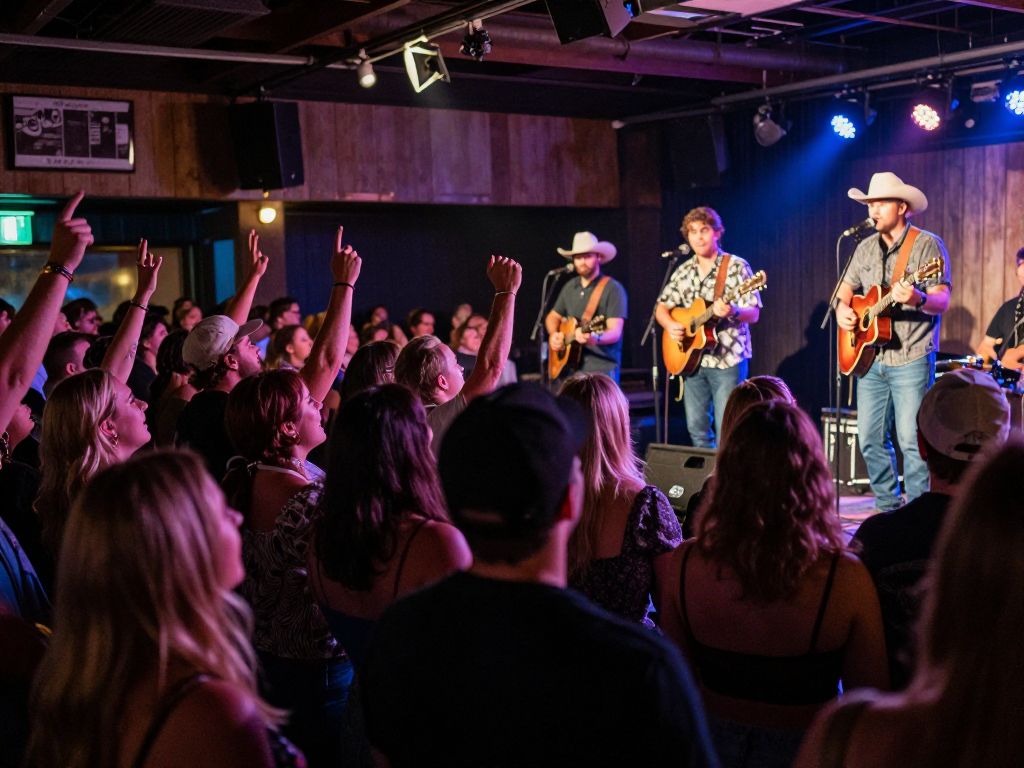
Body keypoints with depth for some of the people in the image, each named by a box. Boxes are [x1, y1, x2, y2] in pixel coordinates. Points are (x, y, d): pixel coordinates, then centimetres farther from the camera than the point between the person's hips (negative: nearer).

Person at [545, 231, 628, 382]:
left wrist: (594, 338, -32)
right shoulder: (570, 287, 12)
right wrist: (553, 335, 5)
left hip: (601, 365, -5)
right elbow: (553, 317, 25)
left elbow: (615, 332, -13)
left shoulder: (613, 288, -6)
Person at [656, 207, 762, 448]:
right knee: (697, 429, 9)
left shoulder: (737, 266, -5)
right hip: (693, 359, 5)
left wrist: (733, 311, -29)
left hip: (729, 359, -5)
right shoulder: (684, 271, 9)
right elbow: (661, 308, 15)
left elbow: (754, 314, -8)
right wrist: (670, 325, -6)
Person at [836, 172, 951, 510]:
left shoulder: (927, 244, -5)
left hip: (911, 359, -6)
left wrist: (918, 299, -33)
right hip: (870, 358, 6)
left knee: (912, 440, -6)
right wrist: (842, 309, 1)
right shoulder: (866, 248, 13)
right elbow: (847, 289, 23)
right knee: (870, 438, 7)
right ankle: (887, 505, 22)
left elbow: (943, 301, -12)